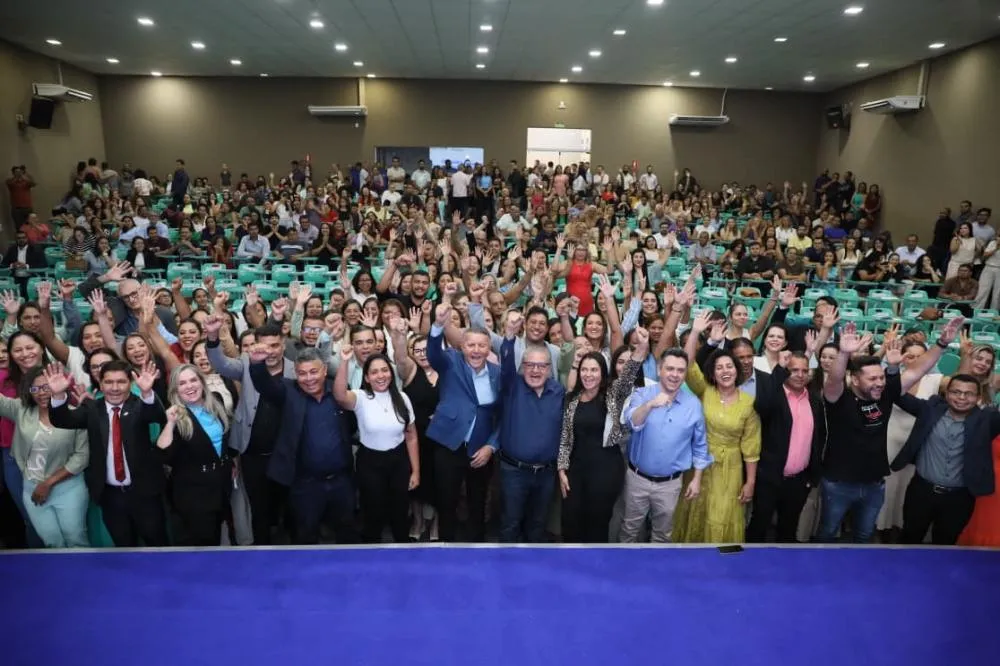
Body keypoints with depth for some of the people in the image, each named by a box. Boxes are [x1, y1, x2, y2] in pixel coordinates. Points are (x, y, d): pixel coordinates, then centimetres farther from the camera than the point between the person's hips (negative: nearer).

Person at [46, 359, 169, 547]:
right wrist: (58, 394, -34)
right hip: (110, 494, 3)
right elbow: (62, 421, -13)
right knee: (124, 547, 20)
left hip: (143, 491, -2)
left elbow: (158, 415, -27)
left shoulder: (140, 405, -6)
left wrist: (147, 392, -48)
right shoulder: (91, 408, 2)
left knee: (157, 545, 11)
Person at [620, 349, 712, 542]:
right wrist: (650, 405, -47)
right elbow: (632, 422, -29)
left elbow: (699, 445, 4)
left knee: (662, 533, 19)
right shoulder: (642, 395, -10)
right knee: (629, 529, 17)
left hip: (670, 483, 1)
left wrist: (696, 479, 3)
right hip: (637, 478, -1)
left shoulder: (694, 404, -5)